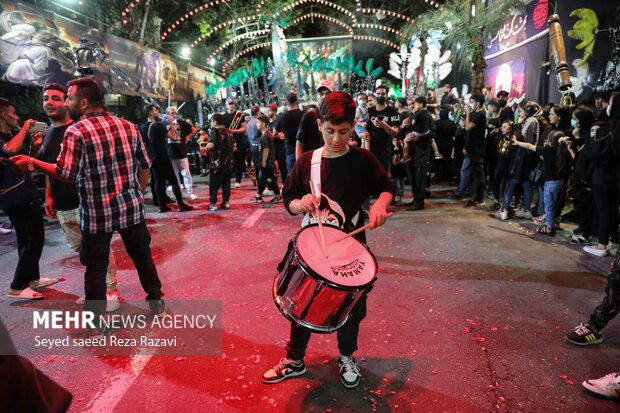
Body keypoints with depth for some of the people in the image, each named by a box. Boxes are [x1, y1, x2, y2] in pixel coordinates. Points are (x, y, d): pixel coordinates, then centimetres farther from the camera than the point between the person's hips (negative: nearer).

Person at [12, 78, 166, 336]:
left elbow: (66, 173, -15)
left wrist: (32, 163, -1)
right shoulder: (128, 127, 3)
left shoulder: (76, 132, -12)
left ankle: (97, 324, 19)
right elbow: (144, 165, 7)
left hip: (97, 213, -4)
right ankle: (157, 303, 31)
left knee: (96, 268, 9)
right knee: (142, 256, 18)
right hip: (131, 208, 4)